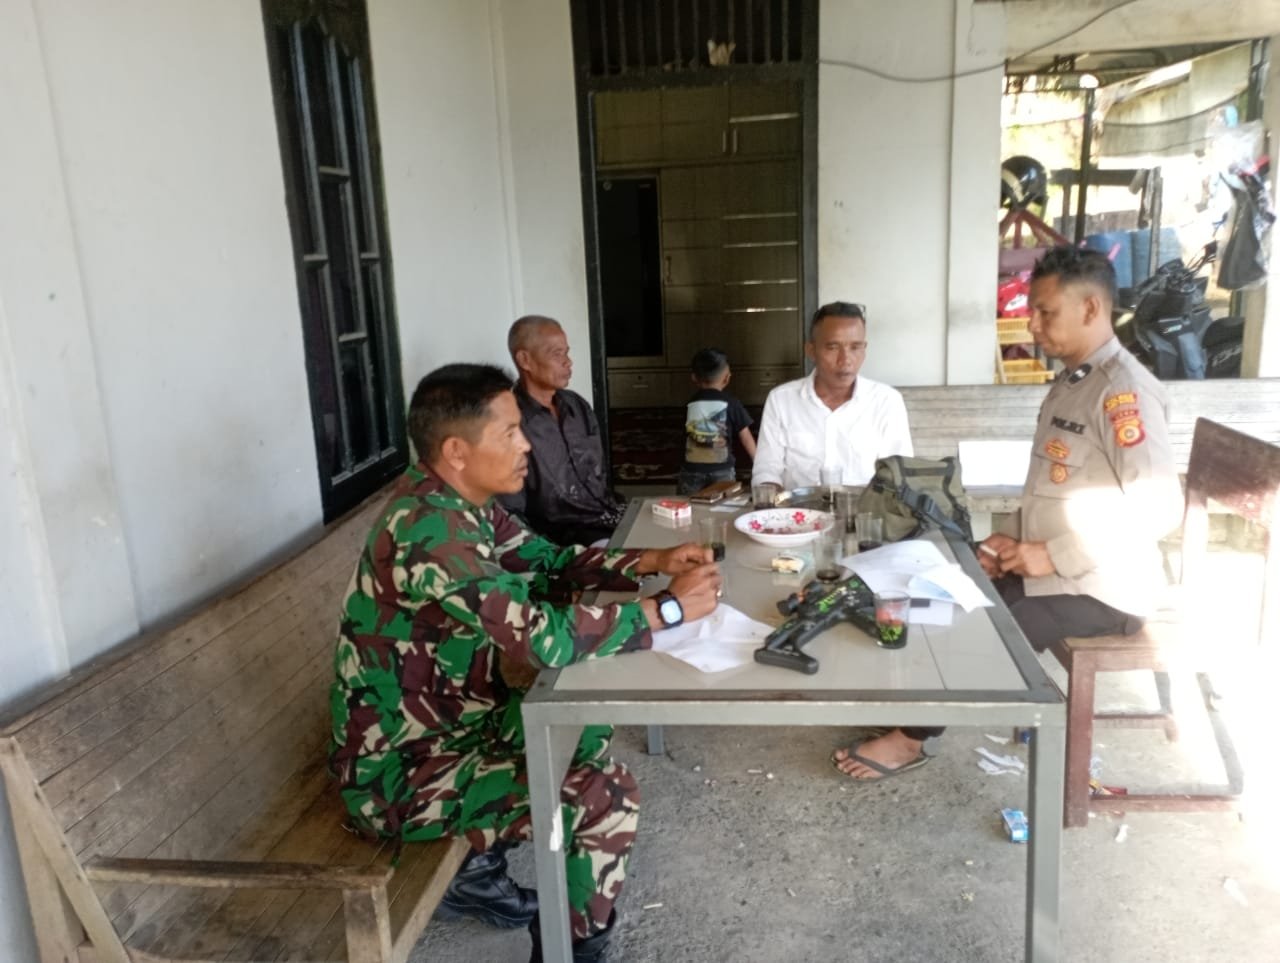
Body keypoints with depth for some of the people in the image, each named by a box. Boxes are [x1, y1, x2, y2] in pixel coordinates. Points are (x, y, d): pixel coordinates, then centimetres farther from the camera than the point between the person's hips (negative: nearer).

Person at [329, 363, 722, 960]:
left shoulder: (459, 502, 0)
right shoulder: (429, 529, -31)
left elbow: (547, 558, 11)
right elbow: (545, 637, -35)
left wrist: (650, 562, -3)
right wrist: (668, 608, -23)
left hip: (443, 721, 10)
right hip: (400, 769, -10)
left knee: (588, 720, 17)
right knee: (607, 795, -17)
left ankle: (477, 869, 26)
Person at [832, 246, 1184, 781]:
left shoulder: (1125, 392, -20)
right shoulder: (1070, 381, 11)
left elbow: (1159, 510, -27)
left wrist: (1054, 555, -23)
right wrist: (1012, 538, 2)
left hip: (1101, 588, -9)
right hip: (1051, 570, 9)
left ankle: (912, 739, 8)